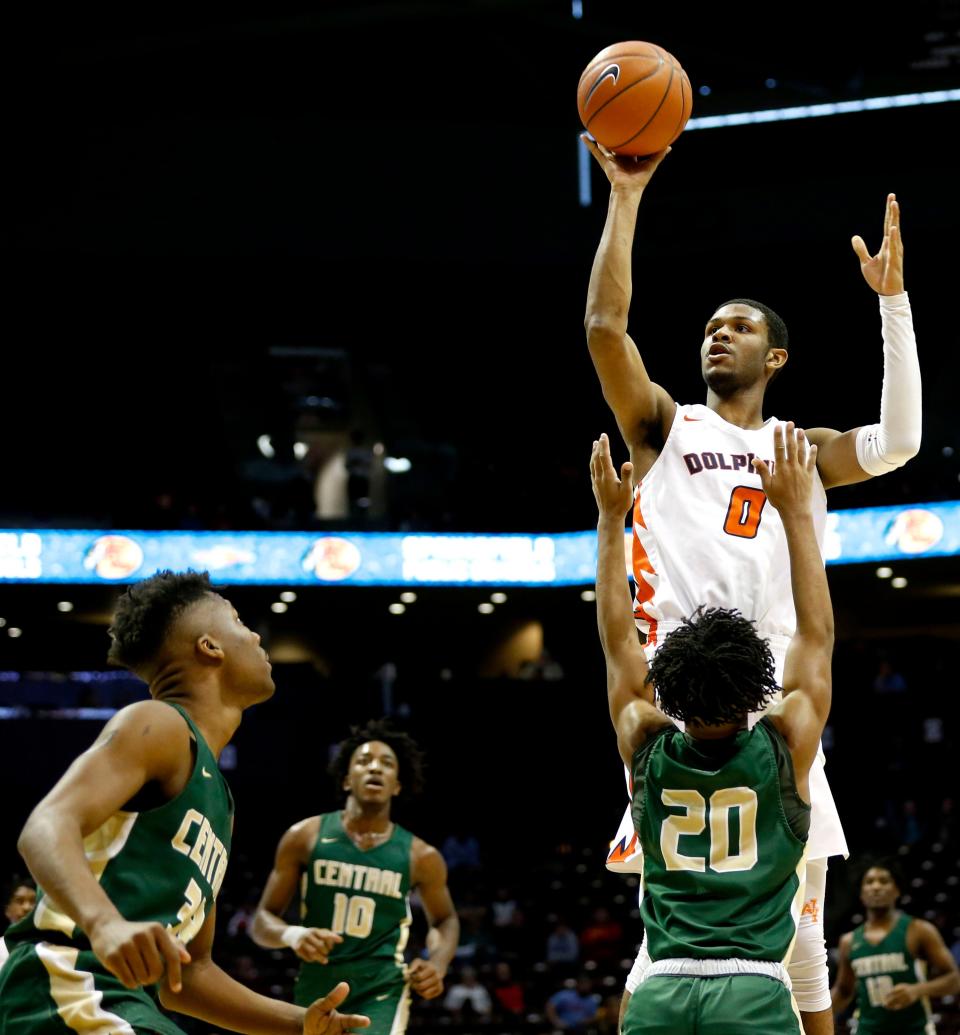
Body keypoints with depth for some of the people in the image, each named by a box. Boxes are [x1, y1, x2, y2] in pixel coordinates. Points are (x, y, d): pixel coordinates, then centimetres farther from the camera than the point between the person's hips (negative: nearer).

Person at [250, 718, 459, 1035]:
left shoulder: (420, 856, 0)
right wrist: (293, 934, -22)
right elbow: (263, 920, 1)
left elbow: (445, 920, 19)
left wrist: (437, 964, -3)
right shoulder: (305, 837, -2)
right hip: (318, 989, 2)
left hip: (382, 992, -2)